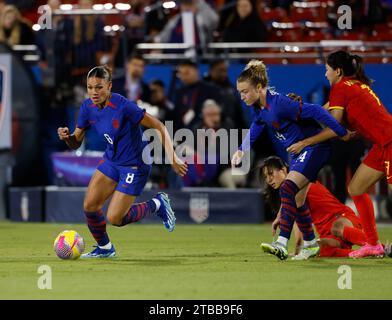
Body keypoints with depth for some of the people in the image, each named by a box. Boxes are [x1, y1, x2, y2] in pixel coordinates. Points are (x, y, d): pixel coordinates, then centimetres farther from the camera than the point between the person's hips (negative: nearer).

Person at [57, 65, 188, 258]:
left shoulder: (124, 107, -28)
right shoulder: (87, 108, -7)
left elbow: (159, 127, -22)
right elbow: (76, 142, 2)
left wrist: (172, 159, -26)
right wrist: (66, 137, -22)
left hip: (134, 166, -6)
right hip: (111, 161, 6)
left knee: (114, 219, -8)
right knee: (89, 206, -4)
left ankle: (157, 205, 16)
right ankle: (104, 248, 22)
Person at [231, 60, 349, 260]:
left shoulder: (279, 103, -28)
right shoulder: (259, 107, 1)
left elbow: (315, 111, -30)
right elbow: (256, 126, 24)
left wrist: (342, 133, -28)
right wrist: (242, 150, 13)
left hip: (314, 147, -10)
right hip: (298, 152, 10)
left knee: (288, 189, -23)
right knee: (297, 199, 12)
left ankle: (282, 244, -28)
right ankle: (310, 244, 27)